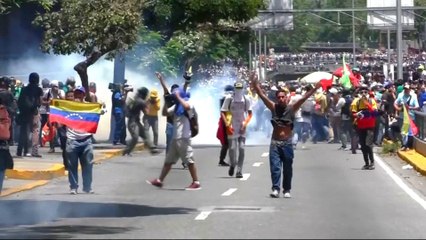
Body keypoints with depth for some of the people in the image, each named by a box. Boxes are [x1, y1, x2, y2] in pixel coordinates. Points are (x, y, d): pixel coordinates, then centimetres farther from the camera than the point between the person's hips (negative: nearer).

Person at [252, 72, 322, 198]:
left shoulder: (291, 108, 0)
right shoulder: (274, 108, 3)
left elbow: (303, 98, -9)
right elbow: (262, 95, -2)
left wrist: (315, 89, -19)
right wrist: (255, 84, -11)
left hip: (287, 143, 0)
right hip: (275, 142, 0)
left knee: (287, 168, 6)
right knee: (275, 166, -8)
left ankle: (287, 190, 14)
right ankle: (275, 189, -9)